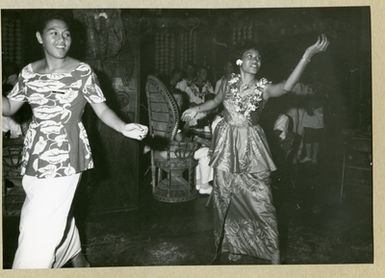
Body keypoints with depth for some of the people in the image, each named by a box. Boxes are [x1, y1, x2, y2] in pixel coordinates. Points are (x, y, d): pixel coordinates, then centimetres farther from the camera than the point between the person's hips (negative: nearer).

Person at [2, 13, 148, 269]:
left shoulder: (83, 72, -6)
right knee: (57, 214, 19)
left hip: (64, 155, -5)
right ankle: (77, 258, 42)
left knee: (40, 224, -6)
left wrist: (124, 127, -20)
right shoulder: (28, 72, 6)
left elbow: (102, 109, -4)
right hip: (34, 156, 6)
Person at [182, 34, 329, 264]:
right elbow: (216, 101, 25)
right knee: (226, 198, 10)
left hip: (251, 147, -3)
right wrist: (197, 109, 22)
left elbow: (287, 86, -26)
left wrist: (307, 56, -34)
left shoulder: (263, 88, -5)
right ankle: (234, 245, 30)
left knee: (260, 200, -5)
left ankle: (273, 250, 11)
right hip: (227, 145, 3)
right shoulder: (230, 84, 4)